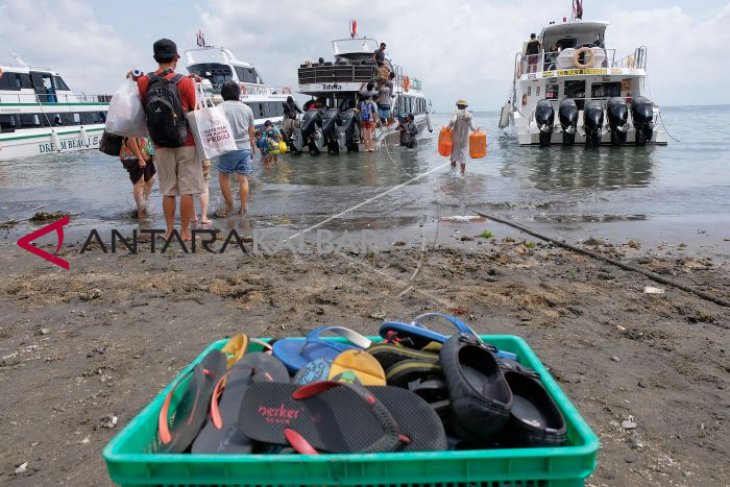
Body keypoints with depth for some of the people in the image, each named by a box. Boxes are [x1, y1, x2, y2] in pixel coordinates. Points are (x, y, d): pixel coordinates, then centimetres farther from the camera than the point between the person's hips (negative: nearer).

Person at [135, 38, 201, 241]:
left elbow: (144, 108, 8)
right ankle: (185, 231, 6)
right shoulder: (185, 82, -9)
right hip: (186, 143, -3)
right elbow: (195, 112, -2)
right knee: (187, 190, 3)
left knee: (167, 190, 10)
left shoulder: (143, 82, 0)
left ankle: (169, 230, 15)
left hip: (161, 145, 3)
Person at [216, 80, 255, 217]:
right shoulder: (247, 108, 9)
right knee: (243, 178, 6)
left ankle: (229, 206, 15)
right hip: (245, 148, 3)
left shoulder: (221, 107, -4)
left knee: (223, 176, 12)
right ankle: (243, 208, 7)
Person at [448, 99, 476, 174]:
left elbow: (453, 121, -29)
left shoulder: (457, 113, -11)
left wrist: (448, 128, -15)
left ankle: (453, 162, 31)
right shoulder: (469, 115, -3)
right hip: (465, 136, 2)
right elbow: (472, 127, -6)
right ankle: (463, 164, -6)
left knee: (455, 148, 16)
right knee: (464, 149, 6)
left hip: (456, 136, -1)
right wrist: (476, 129, 14)